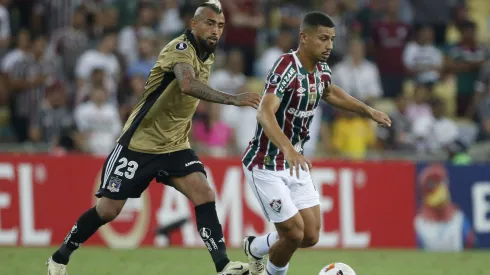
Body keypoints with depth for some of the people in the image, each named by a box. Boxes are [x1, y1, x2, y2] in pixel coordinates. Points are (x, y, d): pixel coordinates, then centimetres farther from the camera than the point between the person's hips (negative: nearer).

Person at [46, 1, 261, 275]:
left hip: (175, 145, 6)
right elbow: (187, 85, -45)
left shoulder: (208, 56, 4)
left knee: (205, 195, -16)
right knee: (108, 210, 0)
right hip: (140, 143, -6)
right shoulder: (180, 49, -22)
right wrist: (233, 99, -53)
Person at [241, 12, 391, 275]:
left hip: (295, 164, 8)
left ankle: (254, 248, 32)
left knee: (310, 237, 5)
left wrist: (368, 110, 18)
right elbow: (265, 114, -40)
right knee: (294, 234, -10)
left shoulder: (321, 69, 0)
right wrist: (288, 148, -55)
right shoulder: (286, 68, -25)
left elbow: (330, 92, 26)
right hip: (266, 165, -8)